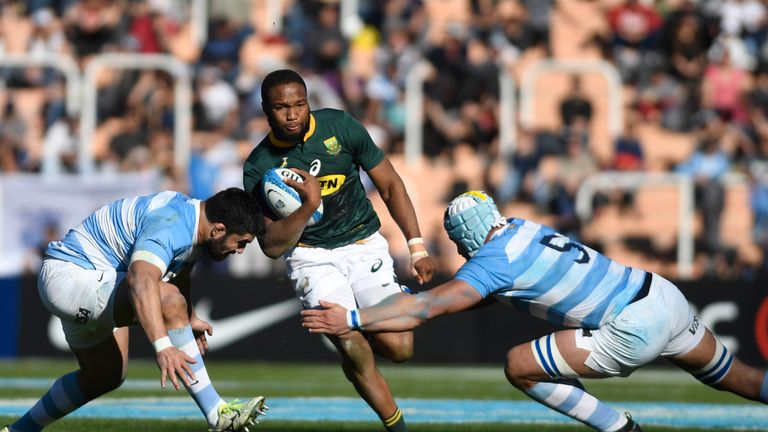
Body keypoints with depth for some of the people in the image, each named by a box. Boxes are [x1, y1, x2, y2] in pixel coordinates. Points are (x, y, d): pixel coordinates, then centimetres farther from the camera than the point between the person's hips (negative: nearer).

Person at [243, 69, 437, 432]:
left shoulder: (340, 127, -8)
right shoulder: (259, 168, -10)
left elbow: (389, 185, 2)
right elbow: (272, 246, -11)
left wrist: (417, 247, -2)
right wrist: (308, 206, -27)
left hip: (364, 244, 1)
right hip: (311, 256, -1)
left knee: (398, 347, -15)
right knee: (352, 345, -22)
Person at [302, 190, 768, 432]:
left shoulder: (494, 260, -11)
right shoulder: (522, 227, 13)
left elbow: (428, 307, -13)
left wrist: (352, 320, -12)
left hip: (636, 330, -9)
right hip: (667, 296, 9)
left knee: (520, 366, -3)